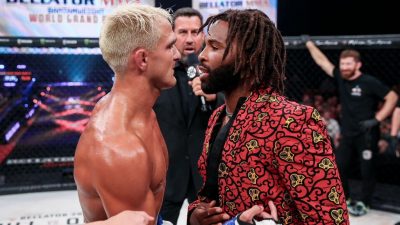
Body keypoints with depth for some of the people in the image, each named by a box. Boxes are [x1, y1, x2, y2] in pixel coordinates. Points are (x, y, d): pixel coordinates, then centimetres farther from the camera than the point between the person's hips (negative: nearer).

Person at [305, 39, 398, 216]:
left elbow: (392, 97, -13)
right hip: (347, 135, 6)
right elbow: (322, 61, 7)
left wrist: (376, 119, -19)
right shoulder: (340, 77, 2)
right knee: (339, 167, 10)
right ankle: (345, 199, 27)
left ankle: (363, 203, 18)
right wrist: (309, 43, 7)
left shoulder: (369, 82, -13)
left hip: (367, 136, -6)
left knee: (367, 171, 3)